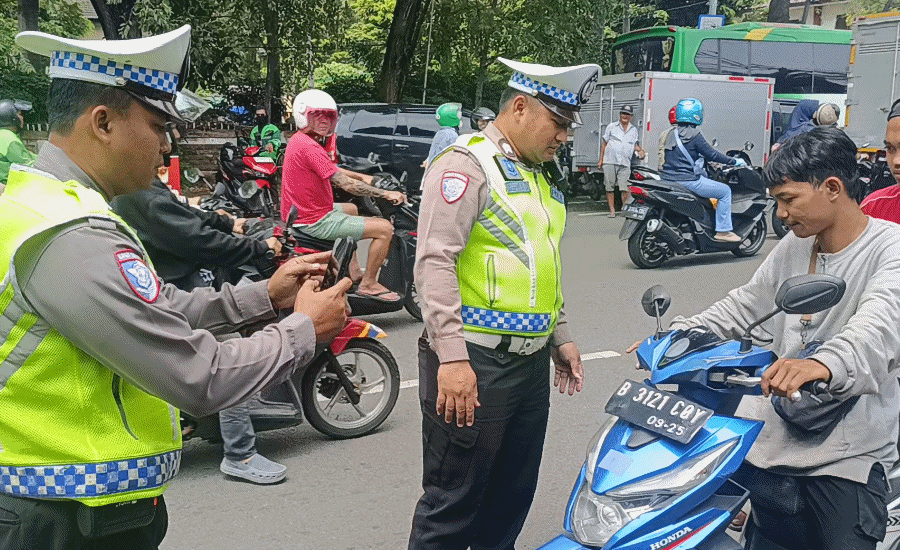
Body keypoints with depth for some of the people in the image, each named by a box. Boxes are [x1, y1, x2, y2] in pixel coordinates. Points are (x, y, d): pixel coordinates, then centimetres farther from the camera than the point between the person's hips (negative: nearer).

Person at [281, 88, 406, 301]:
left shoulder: (298, 140, 11)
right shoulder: (308, 147, -22)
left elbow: (332, 170, 24)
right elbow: (346, 184, -23)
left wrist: (363, 177, 23)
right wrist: (385, 194, -16)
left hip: (302, 211, 11)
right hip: (314, 221, -11)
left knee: (351, 210, 38)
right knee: (384, 228, -11)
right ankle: (368, 284, -1)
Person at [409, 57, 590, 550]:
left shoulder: (537, 176, 19)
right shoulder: (468, 163, -10)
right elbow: (435, 262, -20)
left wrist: (559, 338, 25)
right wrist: (451, 357, -25)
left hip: (530, 362, 9)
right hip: (473, 365, -9)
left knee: (511, 500, 17)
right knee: (452, 507, -1)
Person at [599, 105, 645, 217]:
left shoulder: (634, 130, 17)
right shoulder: (611, 127, 11)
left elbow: (635, 145, 26)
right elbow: (604, 143, 13)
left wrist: (640, 150, 3)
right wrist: (601, 160, 7)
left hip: (625, 164, 1)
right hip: (609, 162, -1)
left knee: (625, 188, -12)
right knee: (610, 187, -2)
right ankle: (612, 210, 3)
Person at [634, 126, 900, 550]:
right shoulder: (795, 246, 11)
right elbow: (744, 304, 19)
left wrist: (824, 363, -51)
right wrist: (678, 335, 5)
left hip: (846, 452, -5)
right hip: (770, 433, 6)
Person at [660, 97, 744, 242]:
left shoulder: (673, 134, 13)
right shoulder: (694, 134, -13)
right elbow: (711, 154, -11)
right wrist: (734, 161, 0)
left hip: (668, 179, 9)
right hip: (687, 180, -9)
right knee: (725, 191, 1)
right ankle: (723, 231, 0)